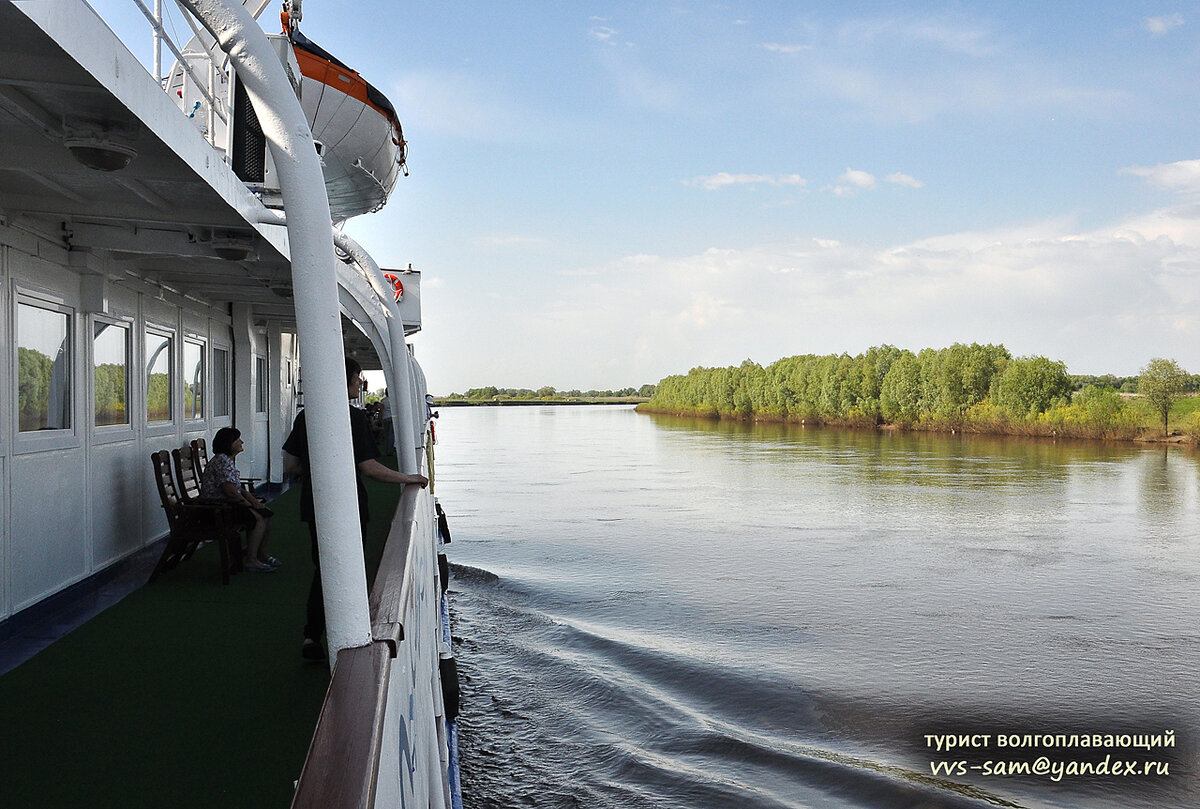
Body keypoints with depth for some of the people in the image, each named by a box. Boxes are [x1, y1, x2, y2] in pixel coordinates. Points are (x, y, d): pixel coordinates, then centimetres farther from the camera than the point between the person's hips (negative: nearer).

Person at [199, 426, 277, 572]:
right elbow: (230, 490, -25)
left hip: (228, 502, 11)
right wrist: (248, 503, -13)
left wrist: (252, 499, 6)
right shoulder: (222, 461, -19)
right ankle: (250, 560, -15)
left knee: (266, 512, 6)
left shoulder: (228, 460, 15)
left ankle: (261, 554, 14)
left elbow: (237, 488, 20)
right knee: (259, 518, -20)